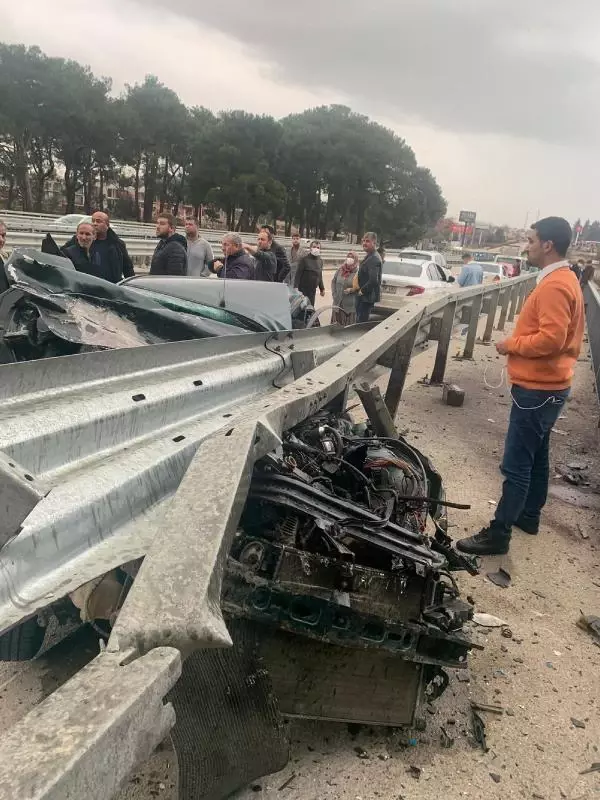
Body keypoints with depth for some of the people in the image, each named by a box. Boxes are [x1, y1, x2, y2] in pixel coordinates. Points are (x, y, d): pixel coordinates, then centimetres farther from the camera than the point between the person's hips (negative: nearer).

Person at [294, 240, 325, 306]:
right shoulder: (304, 259, -7)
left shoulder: (320, 261, 12)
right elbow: (298, 274, -11)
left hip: (313, 290, 6)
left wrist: (322, 288, 22)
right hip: (303, 289, -6)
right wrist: (295, 287, -19)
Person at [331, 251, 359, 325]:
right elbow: (333, 282, 14)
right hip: (338, 302, 4)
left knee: (349, 324, 2)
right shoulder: (340, 270, 6)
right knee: (337, 323, 11)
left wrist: (351, 290, -21)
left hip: (350, 304, -4)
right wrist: (334, 294, 6)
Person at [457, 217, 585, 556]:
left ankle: (498, 534, -1)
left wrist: (512, 344, -15)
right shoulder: (566, 280, 13)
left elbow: (551, 337, -29)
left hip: (537, 388, -11)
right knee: (536, 455, 20)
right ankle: (529, 514, 34)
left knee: (516, 464, -6)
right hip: (549, 384, 11)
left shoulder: (554, 286, -21)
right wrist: (520, 342, 11)